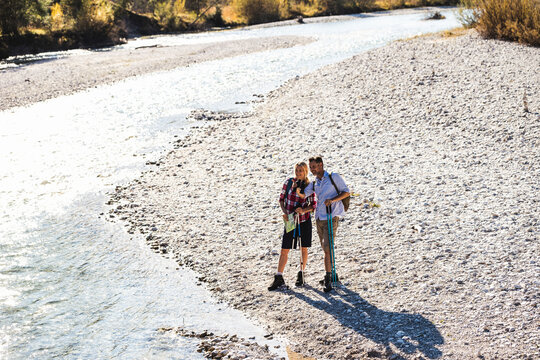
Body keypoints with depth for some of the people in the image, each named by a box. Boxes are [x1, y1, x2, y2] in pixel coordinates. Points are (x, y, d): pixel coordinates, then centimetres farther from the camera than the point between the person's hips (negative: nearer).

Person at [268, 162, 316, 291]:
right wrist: (284, 212, -10)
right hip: (290, 220, 1)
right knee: (284, 250, -1)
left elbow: (313, 205, -3)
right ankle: (279, 278, 5)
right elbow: (281, 199, 6)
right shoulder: (288, 182, -1)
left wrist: (303, 210, -21)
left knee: (304, 248, 9)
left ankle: (301, 274, 26)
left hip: (304, 220, -1)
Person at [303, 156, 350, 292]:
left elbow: (346, 192, -3)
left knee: (328, 248, -14)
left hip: (331, 217, -6)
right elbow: (304, 194, 2)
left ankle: (328, 279, -13)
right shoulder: (314, 183, 14)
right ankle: (331, 274, 28)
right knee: (325, 249, 13)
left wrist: (332, 200, -16)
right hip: (319, 218, 6)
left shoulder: (334, 177, -1)